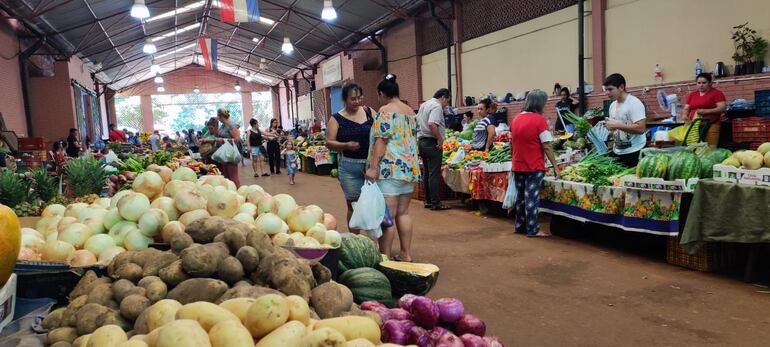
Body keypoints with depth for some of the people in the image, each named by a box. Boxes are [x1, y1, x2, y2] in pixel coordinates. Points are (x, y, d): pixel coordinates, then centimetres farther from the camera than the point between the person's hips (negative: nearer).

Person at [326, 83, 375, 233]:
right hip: (350, 166, -1)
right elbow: (329, 142, -3)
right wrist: (346, 145, -20)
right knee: (353, 205, 7)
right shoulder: (337, 118, 1)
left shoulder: (369, 112, 6)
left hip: (372, 164, 1)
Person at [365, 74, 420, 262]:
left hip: (390, 168, -8)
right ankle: (406, 253, 18)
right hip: (411, 167, 8)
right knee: (403, 212, 14)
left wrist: (373, 167, -17)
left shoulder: (385, 111, -8)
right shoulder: (410, 111, 16)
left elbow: (381, 140, -15)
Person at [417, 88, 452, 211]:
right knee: (434, 174, -7)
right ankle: (435, 202, -5)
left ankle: (428, 201, 19)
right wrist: (440, 139, -19)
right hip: (432, 143, -9)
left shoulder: (424, 105, 18)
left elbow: (416, 122, 23)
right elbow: (432, 124, -27)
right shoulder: (437, 106, -12)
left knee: (427, 173, 14)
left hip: (422, 141, 10)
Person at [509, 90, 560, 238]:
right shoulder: (539, 119, -13)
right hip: (534, 166, -6)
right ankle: (533, 230, 3)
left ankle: (520, 225, 22)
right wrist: (555, 166, -9)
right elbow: (546, 146, -14)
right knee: (532, 198, -1)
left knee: (520, 197, 15)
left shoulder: (516, 119, 6)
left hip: (517, 166, 6)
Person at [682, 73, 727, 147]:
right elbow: (686, 109, 18)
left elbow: (722, 108, -6)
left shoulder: (716, 93, 4)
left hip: (711, 125, -4)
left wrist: (706, 111, -19)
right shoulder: (692, 95, 19)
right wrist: (685, 116, -4)